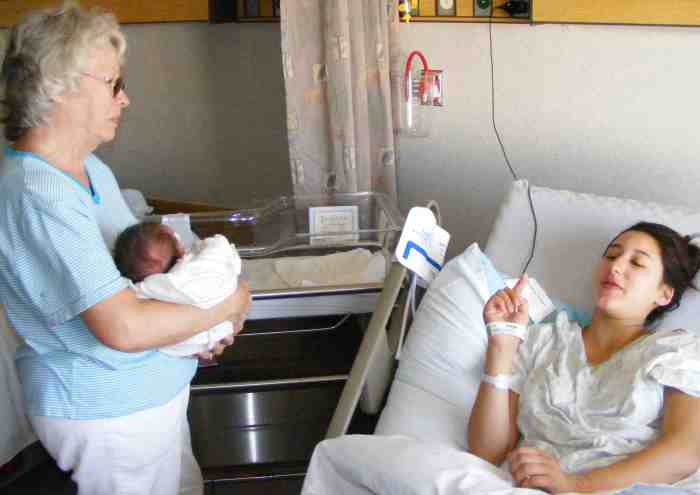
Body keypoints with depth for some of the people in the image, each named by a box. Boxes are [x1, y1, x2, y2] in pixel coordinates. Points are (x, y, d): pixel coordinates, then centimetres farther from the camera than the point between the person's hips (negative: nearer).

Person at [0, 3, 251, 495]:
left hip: (148, 393, 9)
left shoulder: (90, 169, 4)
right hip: (107, 413, -9)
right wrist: (229, 305, -17)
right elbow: (125, 328, -33)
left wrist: (200, 316, 0)